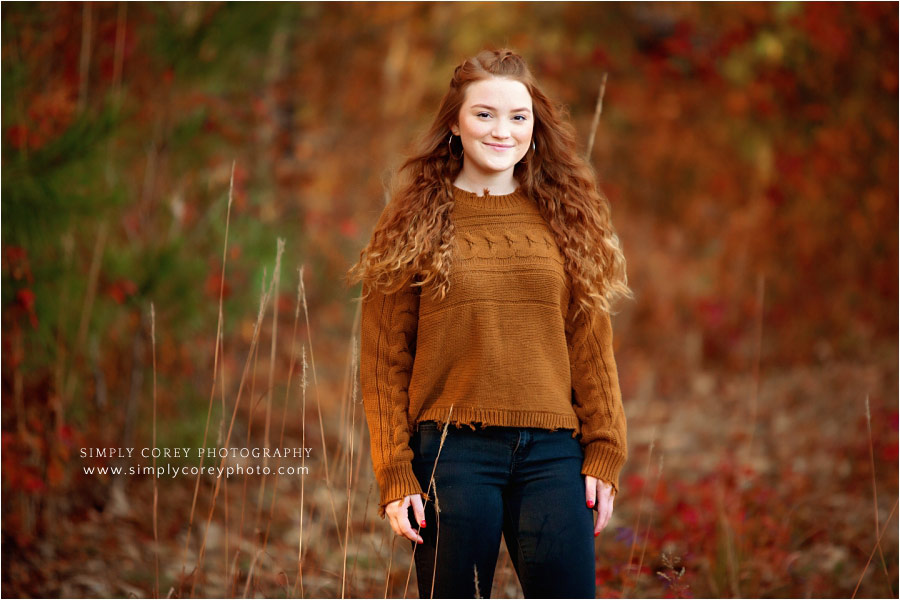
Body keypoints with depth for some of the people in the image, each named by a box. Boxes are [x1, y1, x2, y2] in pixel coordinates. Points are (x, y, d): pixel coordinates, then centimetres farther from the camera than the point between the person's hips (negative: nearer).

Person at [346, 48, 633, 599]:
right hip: (454, 452, -1)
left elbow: (591, 348, 10)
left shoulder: (565, 219, 10)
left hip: (552, 452, 2)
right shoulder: (415, 224, 4)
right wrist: (395, 477, -5)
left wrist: (604, 453, 2)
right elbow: (383, 363, 2)